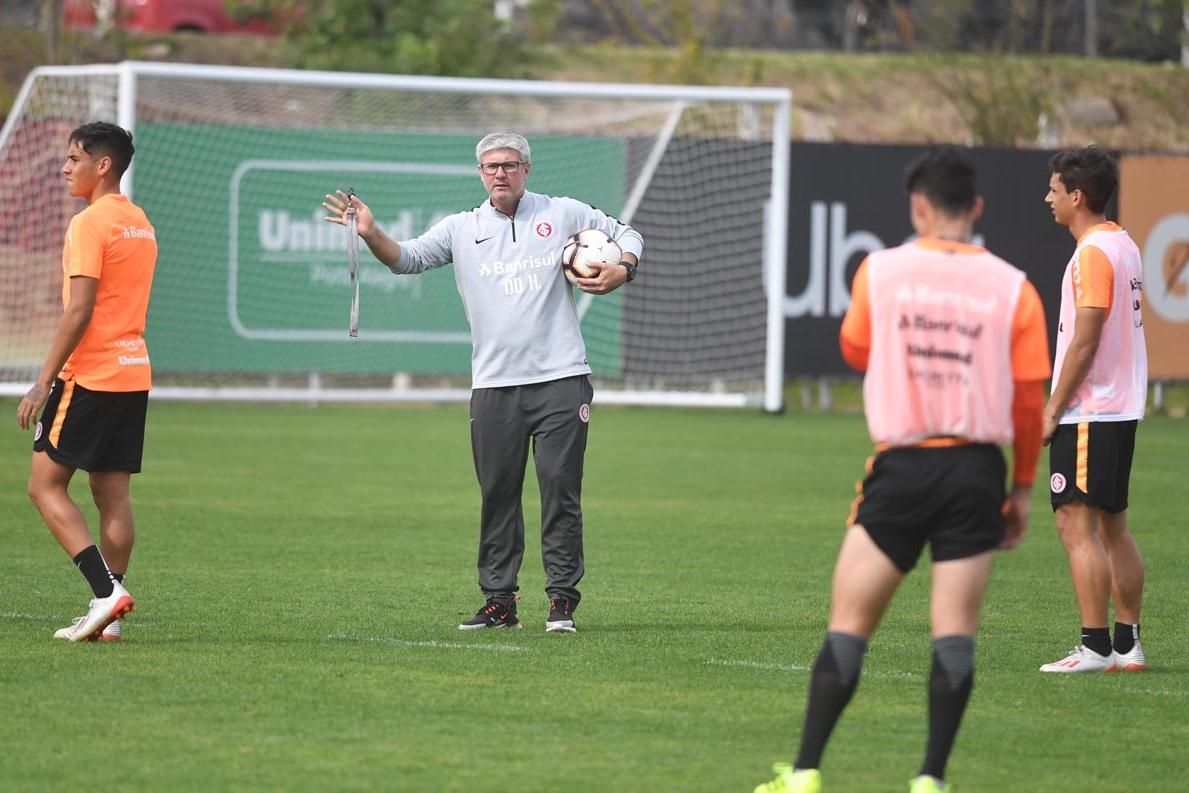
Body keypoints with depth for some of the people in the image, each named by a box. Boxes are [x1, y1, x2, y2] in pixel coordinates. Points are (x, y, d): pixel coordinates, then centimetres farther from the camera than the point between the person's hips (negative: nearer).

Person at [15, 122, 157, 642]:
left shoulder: (90, 223, -13)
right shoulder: (140, 223, 15)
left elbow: (79, 311, -18)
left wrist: (44, 382, -16)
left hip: (90, 375, -8)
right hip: (134, 372, 8)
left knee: (45, 485, -3)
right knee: (113, 495, 7)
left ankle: (106, 589, -15)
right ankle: (108, 617, 5)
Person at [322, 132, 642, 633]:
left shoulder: (564, 214, 7)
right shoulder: (461, 229, 10)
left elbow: (626, 235, 16)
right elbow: (407, 258, 1)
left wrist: (621, 270, -5)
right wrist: (371, 234, -18)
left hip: (561, 380, -2)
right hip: (493, 385, 2)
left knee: (561, 491, -5)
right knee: (497, 496, 3)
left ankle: (562, 599, 0)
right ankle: (499, 602, 9)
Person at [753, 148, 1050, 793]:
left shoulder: (880, 270, -1)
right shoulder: (1013, 288, -1)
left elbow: (855, 351, 17)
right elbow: (1030, 398, 2)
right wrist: (1022, 487, 12)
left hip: (901, 470, 0)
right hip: (976, 469, 1)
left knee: (849, 624, 5)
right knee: (954, 634, 2)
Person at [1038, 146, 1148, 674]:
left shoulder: (1093, 253, -15)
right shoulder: (1124, 246, 14)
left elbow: (1085, 340, -19)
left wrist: (1054, 408, -13)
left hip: (1087, 413, -10)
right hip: (1121, 408, 10)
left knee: (1077, 525, -10)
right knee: (1112, 527, 13)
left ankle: (1095, 647, -13)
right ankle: (1128, 644, 14)